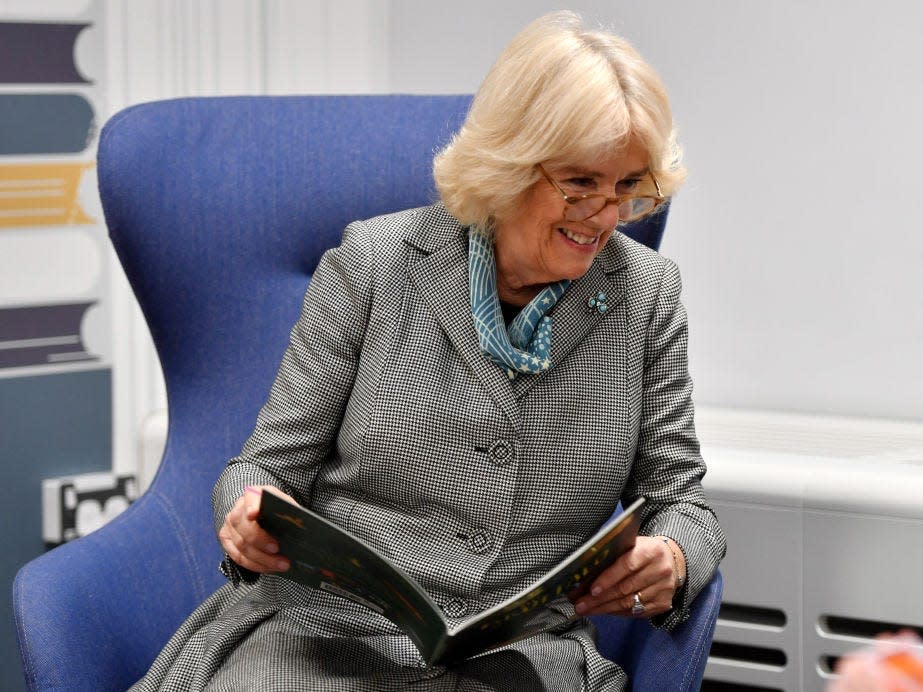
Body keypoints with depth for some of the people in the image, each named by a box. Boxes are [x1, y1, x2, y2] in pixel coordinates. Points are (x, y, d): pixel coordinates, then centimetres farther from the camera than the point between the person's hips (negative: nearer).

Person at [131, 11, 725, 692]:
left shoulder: (647, 295, 7)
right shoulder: (371, 264, 3)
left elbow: (680, 500, 11)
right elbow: (269, 466, 5)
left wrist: (670, 559, -13)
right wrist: (249, 521, -19)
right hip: (324, 637, -2)